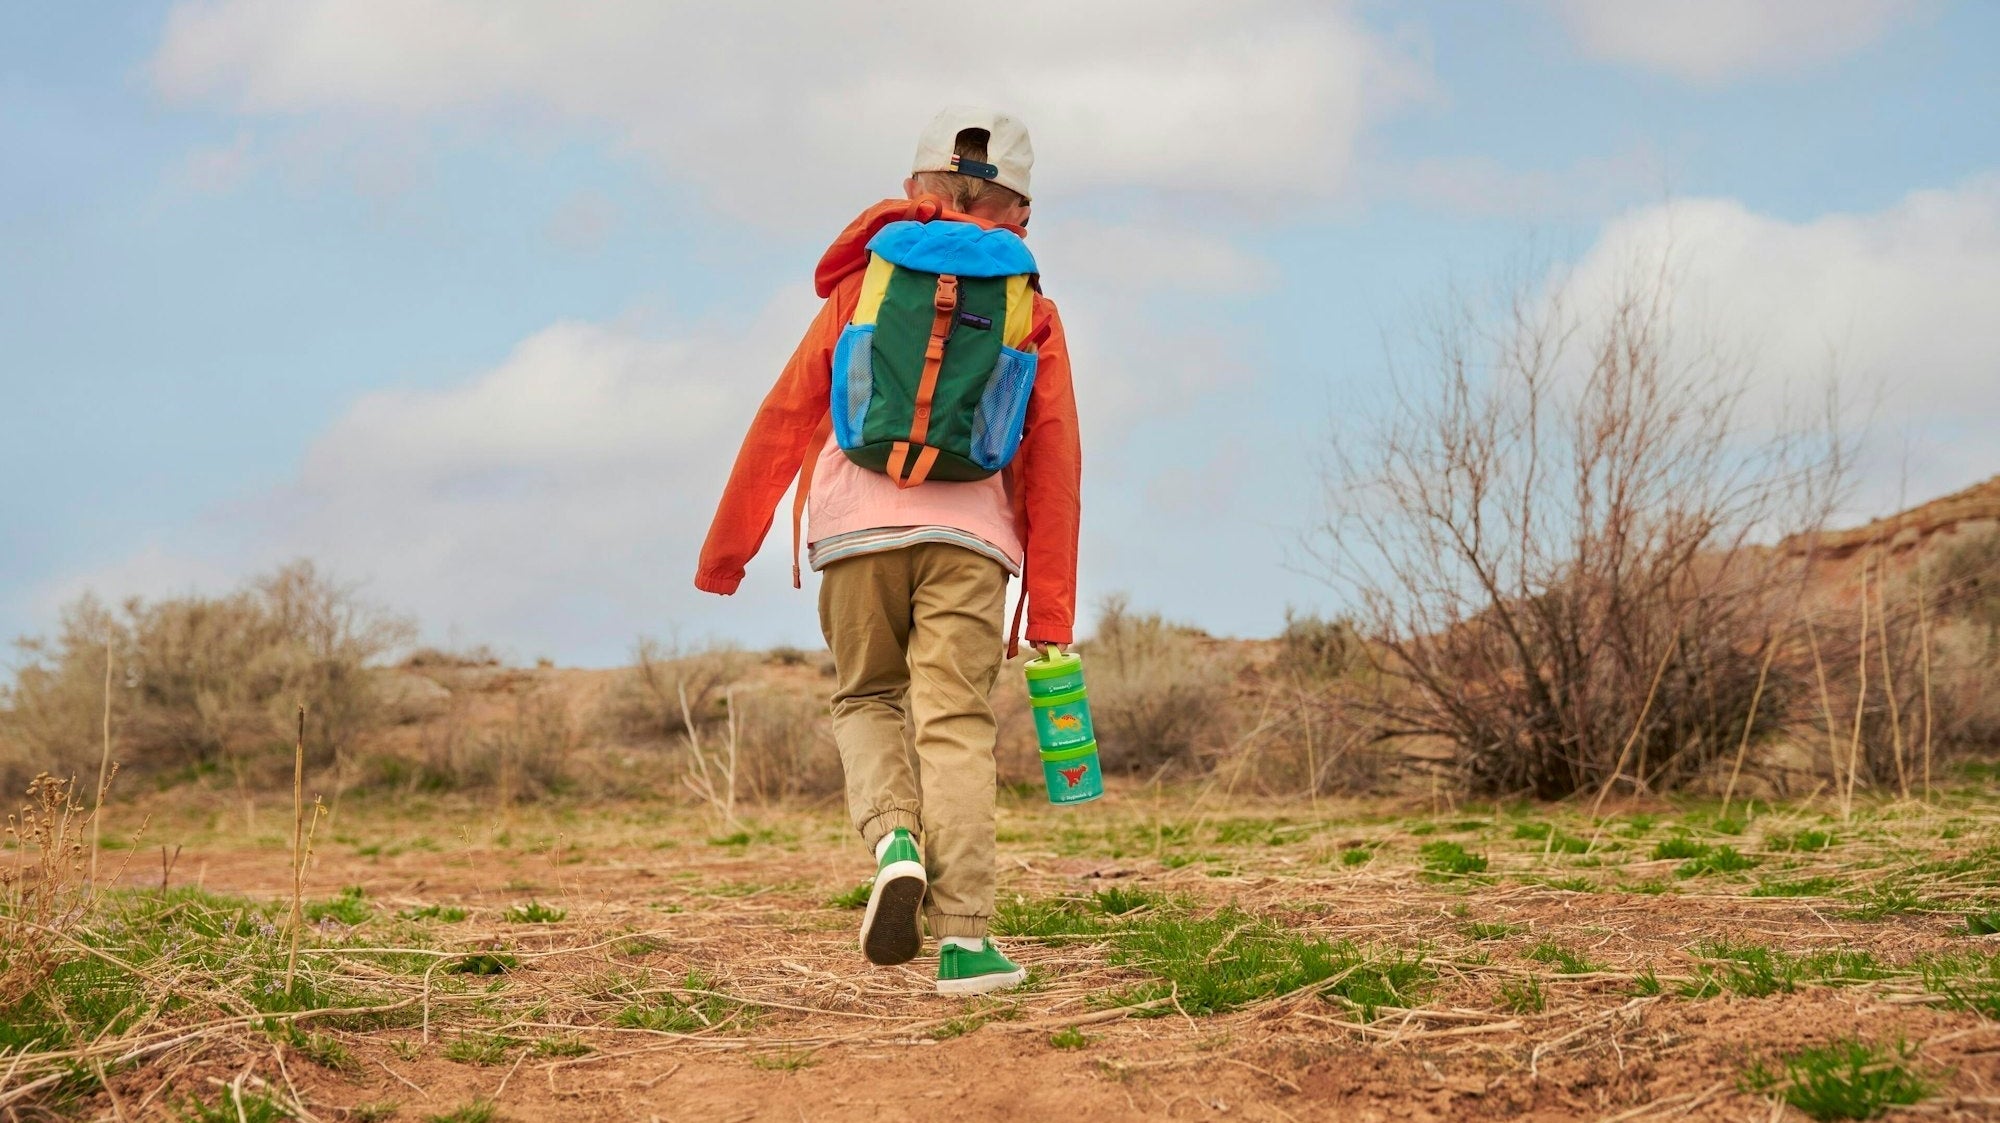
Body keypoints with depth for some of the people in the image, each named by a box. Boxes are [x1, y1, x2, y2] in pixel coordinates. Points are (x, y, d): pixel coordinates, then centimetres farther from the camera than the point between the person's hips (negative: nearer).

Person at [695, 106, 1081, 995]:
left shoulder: (864, 280, 13)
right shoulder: (1030, 310, 13)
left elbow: (785, 415, 8)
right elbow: (1054, 460, 7)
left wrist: (726, 546, 12)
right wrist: (1051, 611, 8)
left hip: (858, 527, 1)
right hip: (967, 535, -1)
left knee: (866, 700, 17)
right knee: (956, 724, -1)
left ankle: (893, 840, -11)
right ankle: (964, 937, -10)